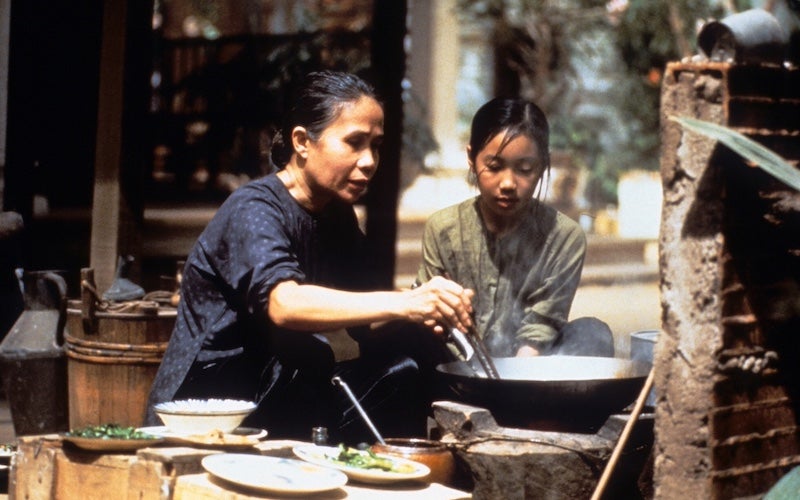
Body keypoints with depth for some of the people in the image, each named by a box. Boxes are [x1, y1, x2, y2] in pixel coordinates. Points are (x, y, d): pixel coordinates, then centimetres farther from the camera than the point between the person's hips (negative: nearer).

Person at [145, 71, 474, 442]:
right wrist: (403, 303, -47)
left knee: (402, 374, -13)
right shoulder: (253, 210, -18)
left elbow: (361, 322, 7)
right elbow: (283, 304, -38)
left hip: (276, 398, 7)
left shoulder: (337, 216, 8)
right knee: (308, 353, -32)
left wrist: (424, 312, -15)